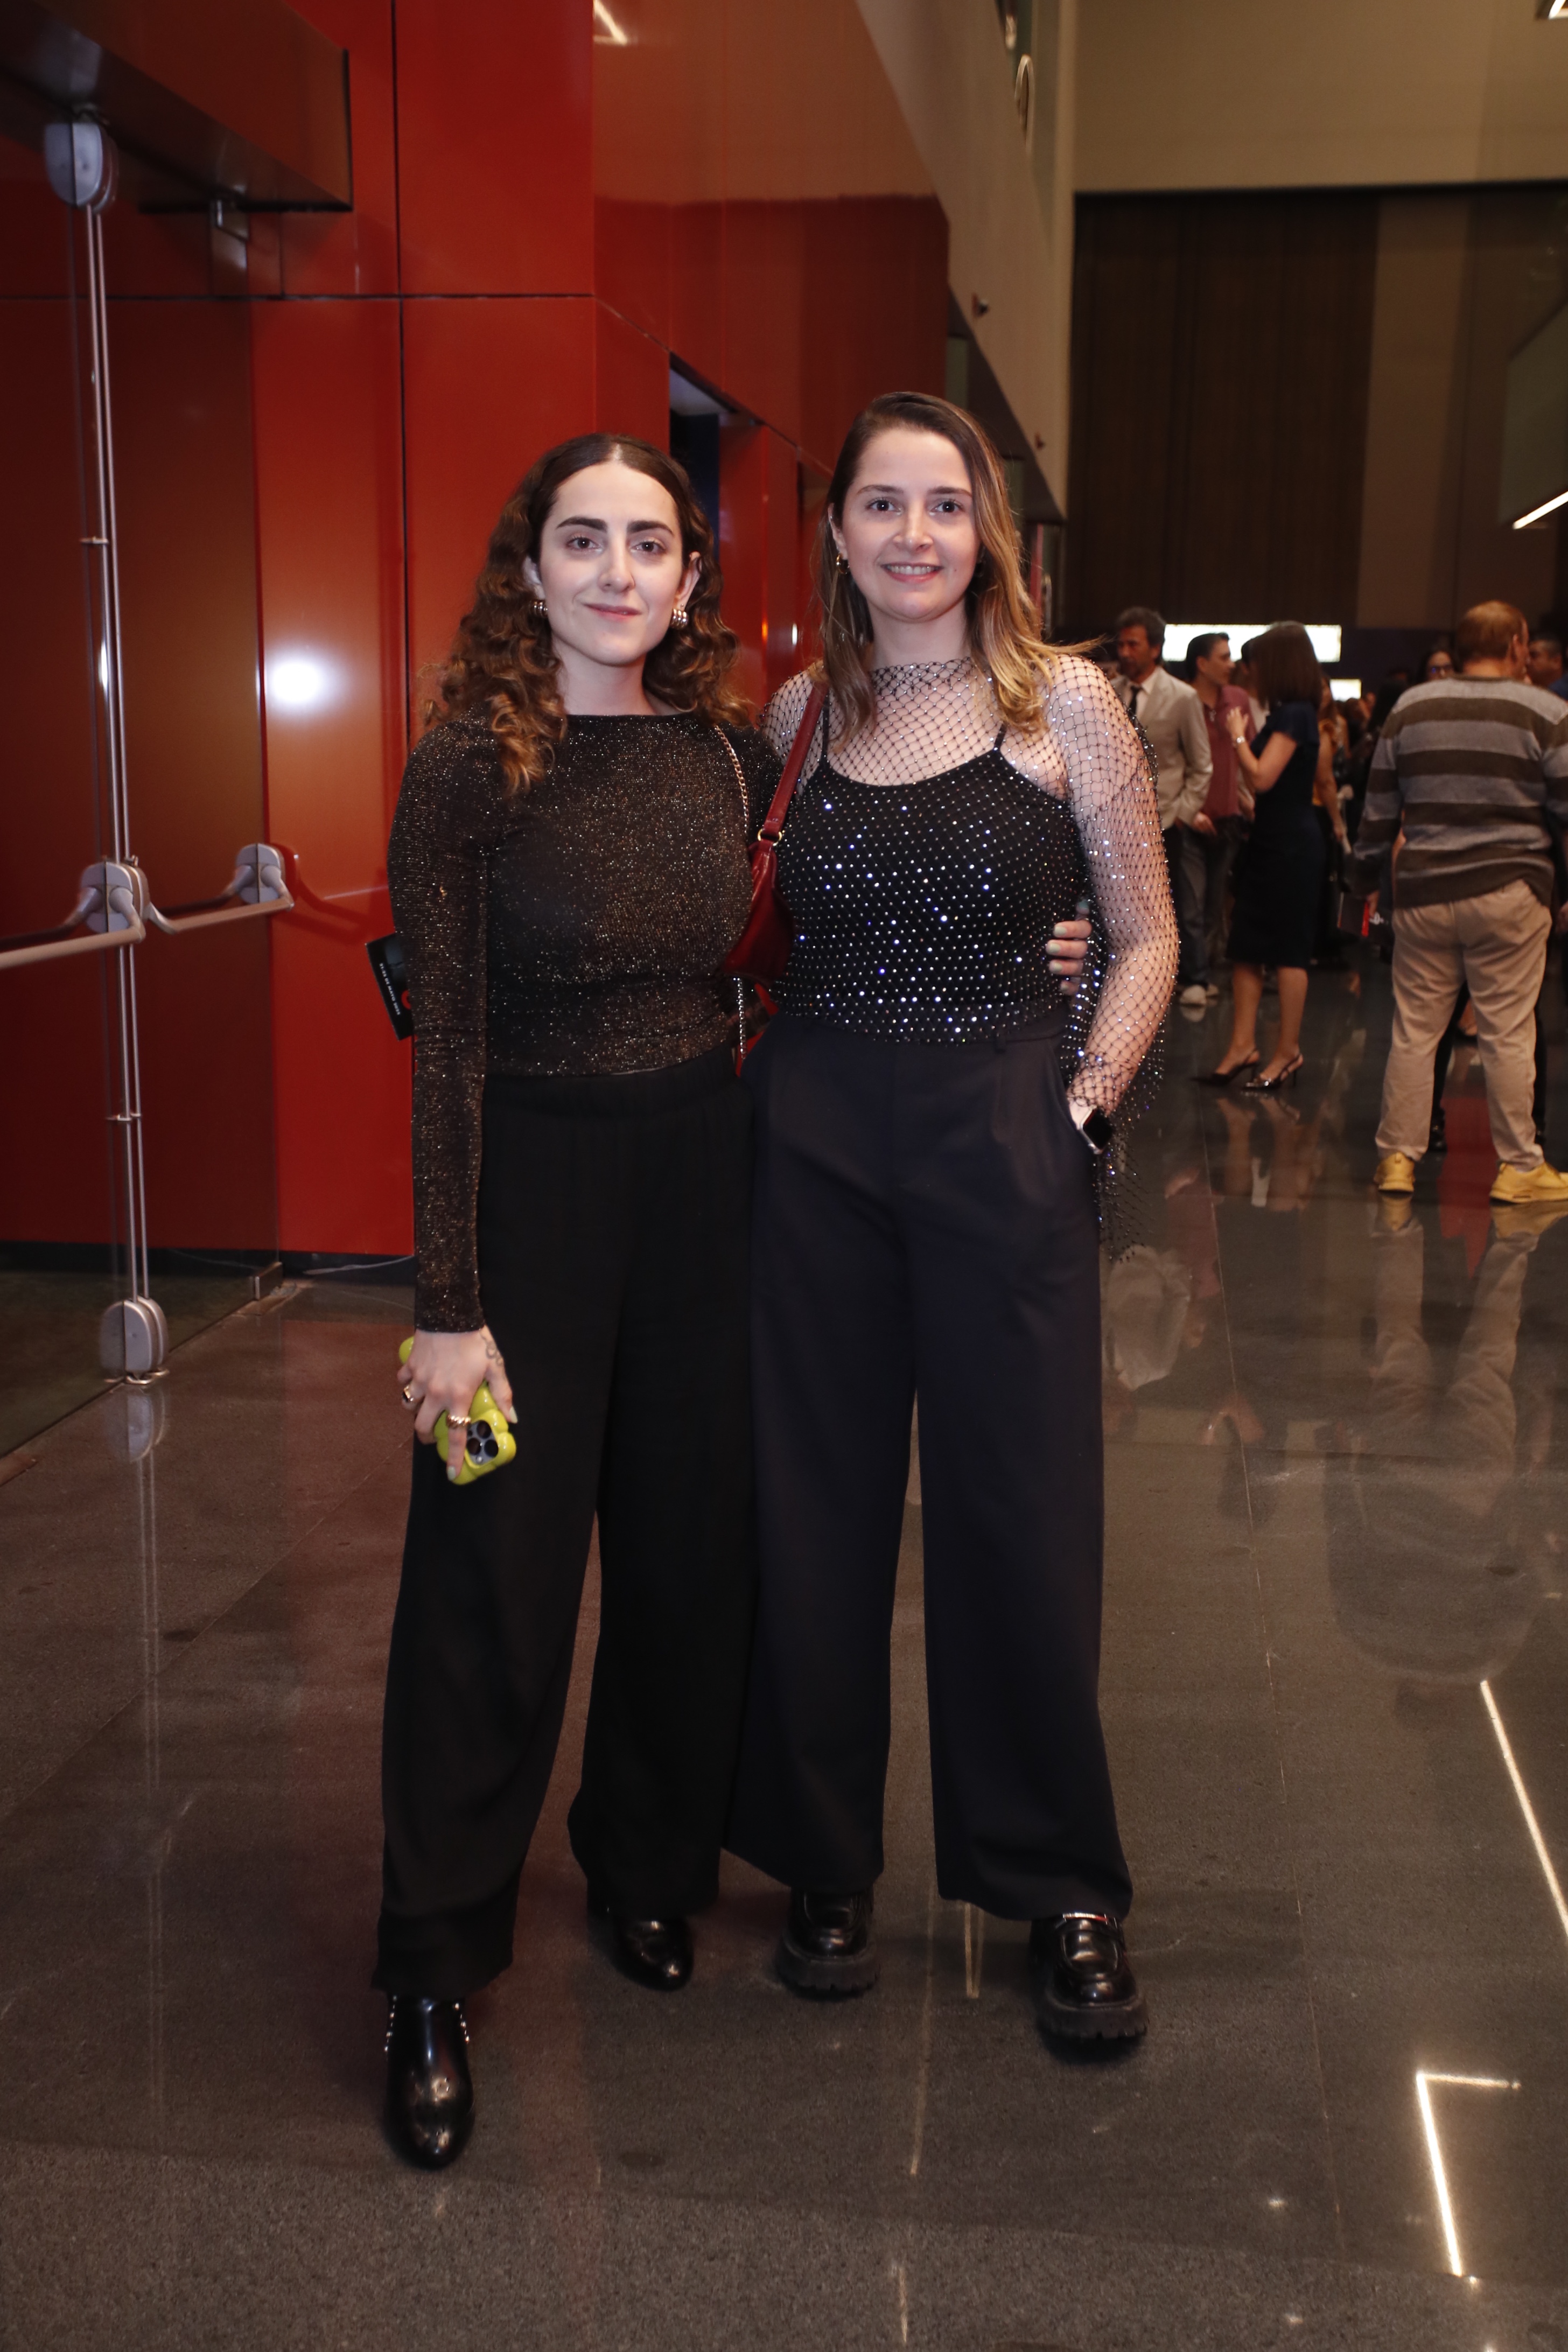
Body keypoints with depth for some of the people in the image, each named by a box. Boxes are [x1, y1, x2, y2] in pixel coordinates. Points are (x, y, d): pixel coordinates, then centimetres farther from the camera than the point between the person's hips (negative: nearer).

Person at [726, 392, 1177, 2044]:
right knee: (817, 1506, 9)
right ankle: (824, 1859, 27)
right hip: (813, 1139, 3)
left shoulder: (1064, 702, -1)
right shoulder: (801, 711, 7)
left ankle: (1064, 1888, 22)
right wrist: (771, 1056, 3)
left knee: (1023, 1516, 3)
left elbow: (1145, 933, 4)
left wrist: (1084, 1097, -6)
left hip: (1003, 1138, -2)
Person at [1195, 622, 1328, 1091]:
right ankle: (1242, 1044, 13)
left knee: (1288, 951, -2)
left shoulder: (1295, 715, -16)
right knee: (1247, 947, 9)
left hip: (1291, 846, -10)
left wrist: (1238, 735, -12)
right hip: (1270, 841, 10)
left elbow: (1261, 778, -22)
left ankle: (1288, 1052, 5)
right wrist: (1244, 734, 10)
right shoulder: (1288, 713, 12)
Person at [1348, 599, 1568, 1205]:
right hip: (1509, 891, -3)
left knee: (1414, 1029, 9)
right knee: (1508, 1032, 2)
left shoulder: (1411, 707, 6)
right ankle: (1518, 1166, 9)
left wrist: (1366, 872, 20)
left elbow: (1379, 806, 10)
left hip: (1423, 891, 3)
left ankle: (1397, 1156, 12)